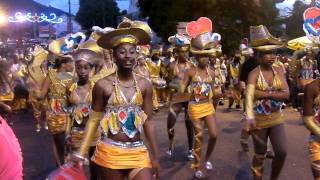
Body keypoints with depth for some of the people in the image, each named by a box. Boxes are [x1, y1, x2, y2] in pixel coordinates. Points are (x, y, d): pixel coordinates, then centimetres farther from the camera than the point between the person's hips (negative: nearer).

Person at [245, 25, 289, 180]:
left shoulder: (279, 71, 0)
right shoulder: (254, 74, -14)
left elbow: (286, 94, -10)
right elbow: (249, 95, -29)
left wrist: (265, 94, -21)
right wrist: (250, 117, -43)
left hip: (276, 118, 3)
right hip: (259, 119, -3)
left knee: (282, 152, -1)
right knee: (260, 154, 9)